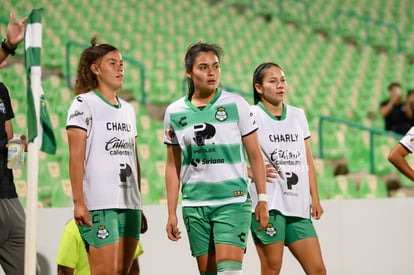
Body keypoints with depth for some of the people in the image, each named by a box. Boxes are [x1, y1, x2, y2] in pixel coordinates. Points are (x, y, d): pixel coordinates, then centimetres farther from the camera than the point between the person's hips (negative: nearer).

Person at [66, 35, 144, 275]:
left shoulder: (128, 109, 19)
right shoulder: (84, 103, 0)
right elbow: (76, 156, -7)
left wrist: (139, 205, 16)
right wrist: (78, 201, -15)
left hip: (129, 204, 7)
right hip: (99, 204, -6)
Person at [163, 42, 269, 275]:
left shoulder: (236, 105, -1)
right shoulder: (174, 112, 5)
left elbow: (255, 156, 3)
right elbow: (173, 166, 11)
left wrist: (263, 199, -2)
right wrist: (172, 213, 8)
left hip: (233, 201, -3)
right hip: (194, 206, 3)